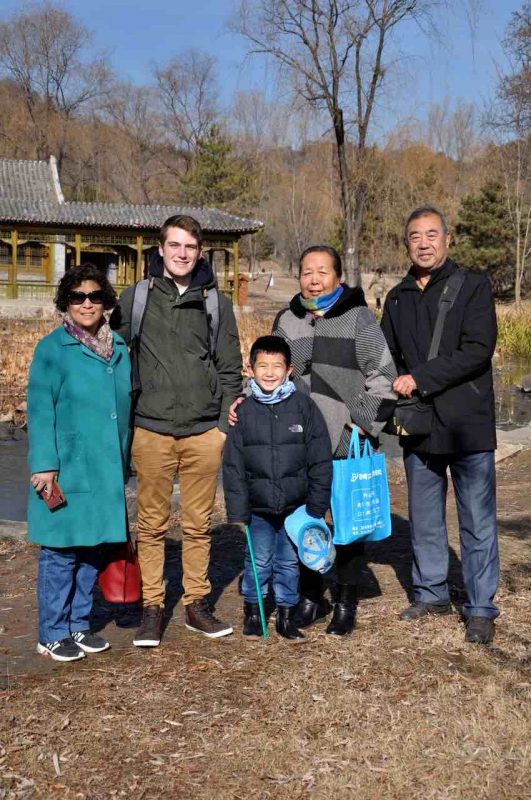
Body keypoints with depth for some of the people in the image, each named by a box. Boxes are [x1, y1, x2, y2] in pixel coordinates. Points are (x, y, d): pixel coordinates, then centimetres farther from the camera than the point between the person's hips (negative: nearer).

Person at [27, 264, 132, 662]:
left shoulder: (119, 348, 10)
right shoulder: (52, 349, -5)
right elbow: (41, 411, -8)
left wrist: (123, 461, 16)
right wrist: (45, 465, -14)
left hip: (106, 471, 5)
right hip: (67, 470, -5)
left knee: (92, 550, 13)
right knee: (60, 552, 2)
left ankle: (79, 625, 27)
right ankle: (52, 635, 15)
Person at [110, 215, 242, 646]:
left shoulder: (216, 302, 7)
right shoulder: (136, 298, 5)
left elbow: (230, 368, 9)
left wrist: (226, 423, 2)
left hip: (204, 432, 1)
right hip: (151, 430, -1)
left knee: (199, 524, 9)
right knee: (152, 524, 5)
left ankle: (197, 603, 22)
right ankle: (152, 607, 16)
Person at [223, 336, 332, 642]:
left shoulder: (304, 406, -4)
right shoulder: (244, 411, -2)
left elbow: (321, 462, -2)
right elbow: (233, 467, 0)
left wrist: (316, 507, -3)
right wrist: (238, 511, -3)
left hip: (296, 507, 0)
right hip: (258, 509, 0)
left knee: (289, 562, 10)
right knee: (258, 562, 6)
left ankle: (287, 615, 25)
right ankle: (253, 613, 25)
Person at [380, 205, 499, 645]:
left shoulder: (473, 286, -2)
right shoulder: (397, 299, 14)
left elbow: (478, 350, -14)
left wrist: (421, 378, -18)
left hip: (467, 424, -5)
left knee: (477, 522, 2)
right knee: (424, 519, 14)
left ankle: (481, 608, 12)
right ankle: (431, 593, 29)